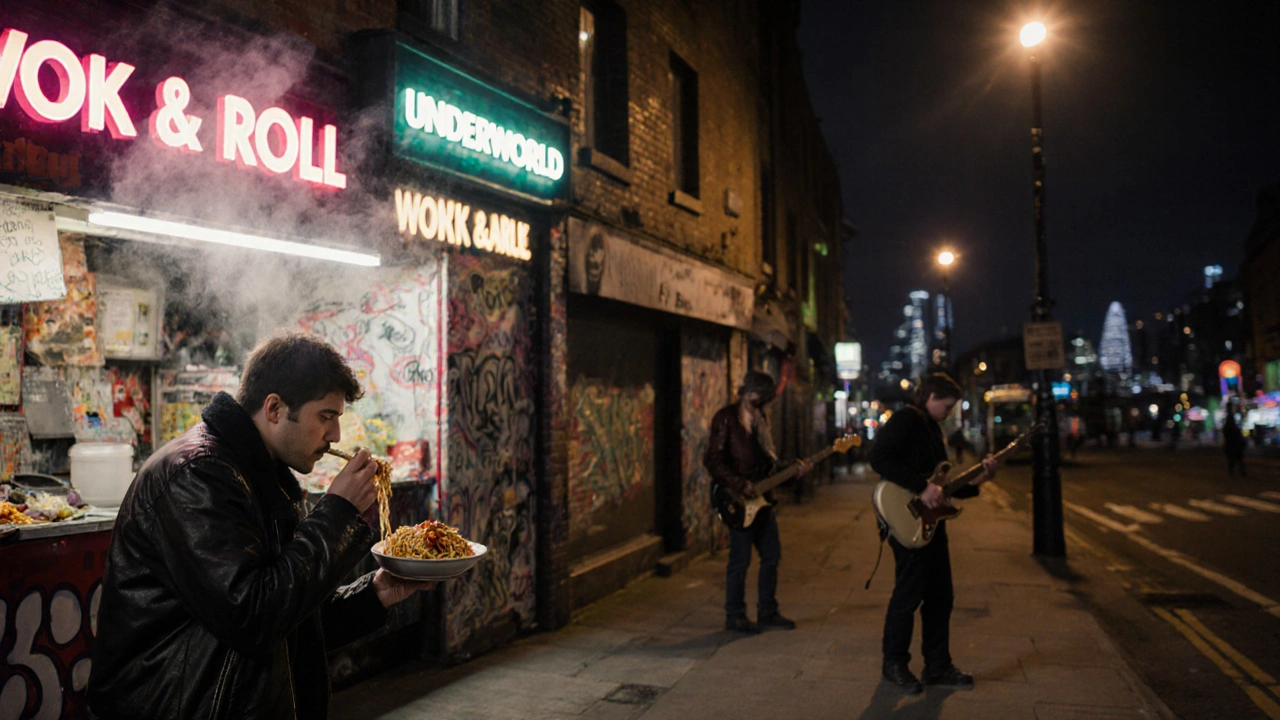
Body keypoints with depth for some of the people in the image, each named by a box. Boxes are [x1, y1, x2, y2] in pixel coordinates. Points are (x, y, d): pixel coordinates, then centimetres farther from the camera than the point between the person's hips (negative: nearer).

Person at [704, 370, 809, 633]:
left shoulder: (759, 419, 14)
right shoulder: (726, 417, -10)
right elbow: (713, 461, -16)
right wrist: (740, 485, -20)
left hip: (760, 497, 8)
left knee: (772, 555, 12)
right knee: (740, 559, -2)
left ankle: (767, 611, 24)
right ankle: (735, 616, 11)